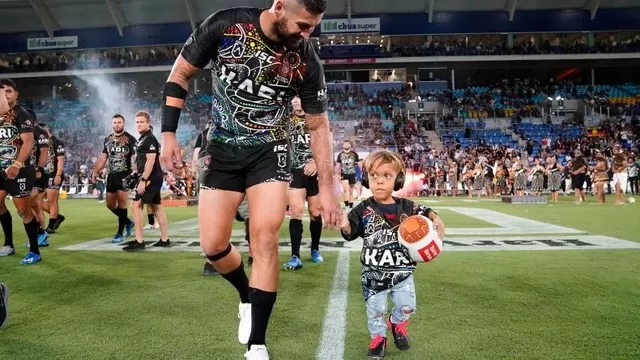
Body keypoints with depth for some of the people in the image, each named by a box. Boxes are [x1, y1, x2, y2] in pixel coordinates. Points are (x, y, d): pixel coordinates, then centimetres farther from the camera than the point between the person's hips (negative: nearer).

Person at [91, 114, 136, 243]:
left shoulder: (130, 139, -6)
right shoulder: (107, 139, 13)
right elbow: (103, 158, 18)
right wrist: (95, 172, 10)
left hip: (125, 175, -6)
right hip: (111, 175, 7)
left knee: (122, 202, -9)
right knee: (110, 205, 9)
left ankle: (119, 233, -1)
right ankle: (128, 222, 29)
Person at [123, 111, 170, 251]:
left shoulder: (149, 139, -14)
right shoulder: (143, 139, 17)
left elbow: (150, 161, -21)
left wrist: (143, 180, -24)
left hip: (150, 178, -10)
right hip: (154, 177, 10)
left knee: (135, 205, -10)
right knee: (157, 207, 11)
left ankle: (139, 241, -8)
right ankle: (164, 240, 16)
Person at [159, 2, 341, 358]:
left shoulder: (307, 62, -13)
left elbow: (319, 125, -4)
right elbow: (180, 75, -3)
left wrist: (326, 189, -7)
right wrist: (169, 134, -12)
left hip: (270, 151, -1)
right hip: (223, 148, 1)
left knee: (265, 239, -13)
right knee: (213, 245, -1)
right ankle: (248, 296, 31)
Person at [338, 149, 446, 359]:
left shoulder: (406, 207, -6)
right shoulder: (363, 210, -11)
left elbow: (425, 213, 9)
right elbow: (351, 234, -11)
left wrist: (436, 220, -10)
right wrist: (344, 226, -32)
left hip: (402, 270, 2)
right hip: (374, 273, -2)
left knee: (407, 307, 13)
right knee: (376, 309, 9)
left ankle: (396, 323, 45)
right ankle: (378, 337, 34)